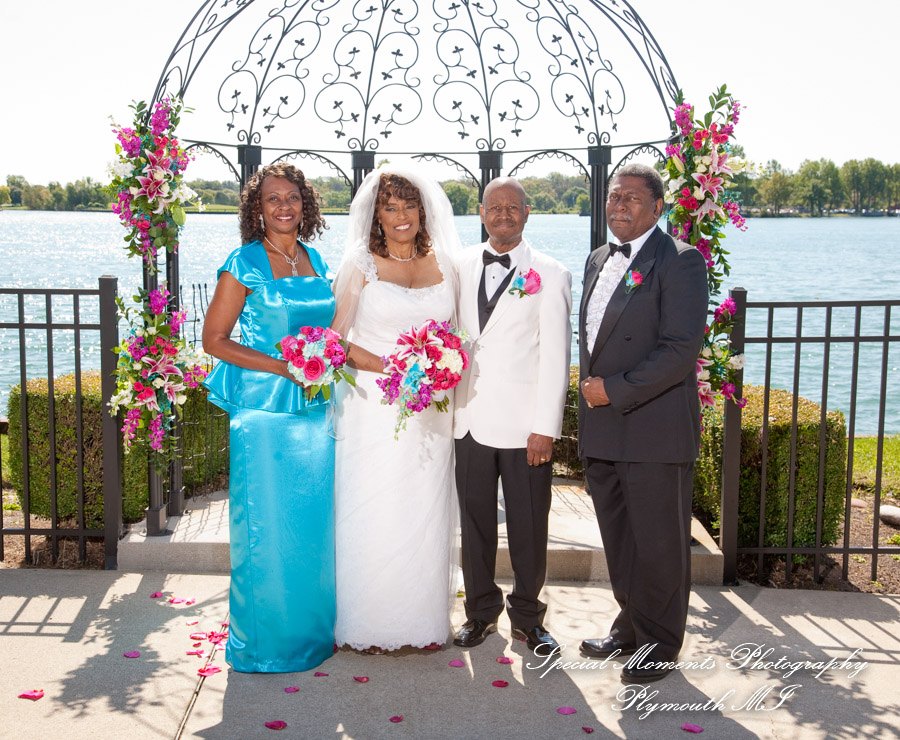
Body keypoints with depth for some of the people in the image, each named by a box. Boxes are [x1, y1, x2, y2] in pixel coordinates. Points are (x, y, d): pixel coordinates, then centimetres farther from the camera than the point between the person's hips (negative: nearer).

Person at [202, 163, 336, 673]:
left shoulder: (316, 261, 11)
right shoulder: (246, 263, -6)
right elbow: (215, 339, -7)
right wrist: (283, 367, -16)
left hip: (316, 409, 6)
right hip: (265, 407, -5)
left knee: (314, 519, 11)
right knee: (266, 522, 1)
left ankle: (314, 627, 27)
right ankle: (265, 640, 17)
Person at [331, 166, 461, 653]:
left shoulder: (443, 264, 7)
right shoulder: (361, 264, -1)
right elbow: (336, 338, -5)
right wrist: (392, 368, -17)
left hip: (430, 410, 3)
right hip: (374, 408, -3)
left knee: (425, 512, 10)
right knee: (372, 514, 2)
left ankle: (424, 620, 25)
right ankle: (369, 625, 16)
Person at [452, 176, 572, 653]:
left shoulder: (550, 275, -3)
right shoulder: (461, 267, 9)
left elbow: (555, 358, -6)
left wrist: (546, 427, -12)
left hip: (524, 424, -3)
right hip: (470, 418, 3)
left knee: (528, 527, 6)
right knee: (475, 522, 12)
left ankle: (527, 617, 23)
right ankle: (481, 611, 28)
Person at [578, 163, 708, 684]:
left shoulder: (679, 262, -9)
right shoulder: (599, 260, 16)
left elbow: (680, 349, -18)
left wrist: (615, 390, -16)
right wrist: (590, 385, 11)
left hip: (655, 431, -7)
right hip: (602, 431, 7)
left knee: (659, 543, 4)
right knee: (619, 539, 16)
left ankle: (660, 645, 20)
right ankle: (630, 628, 33)